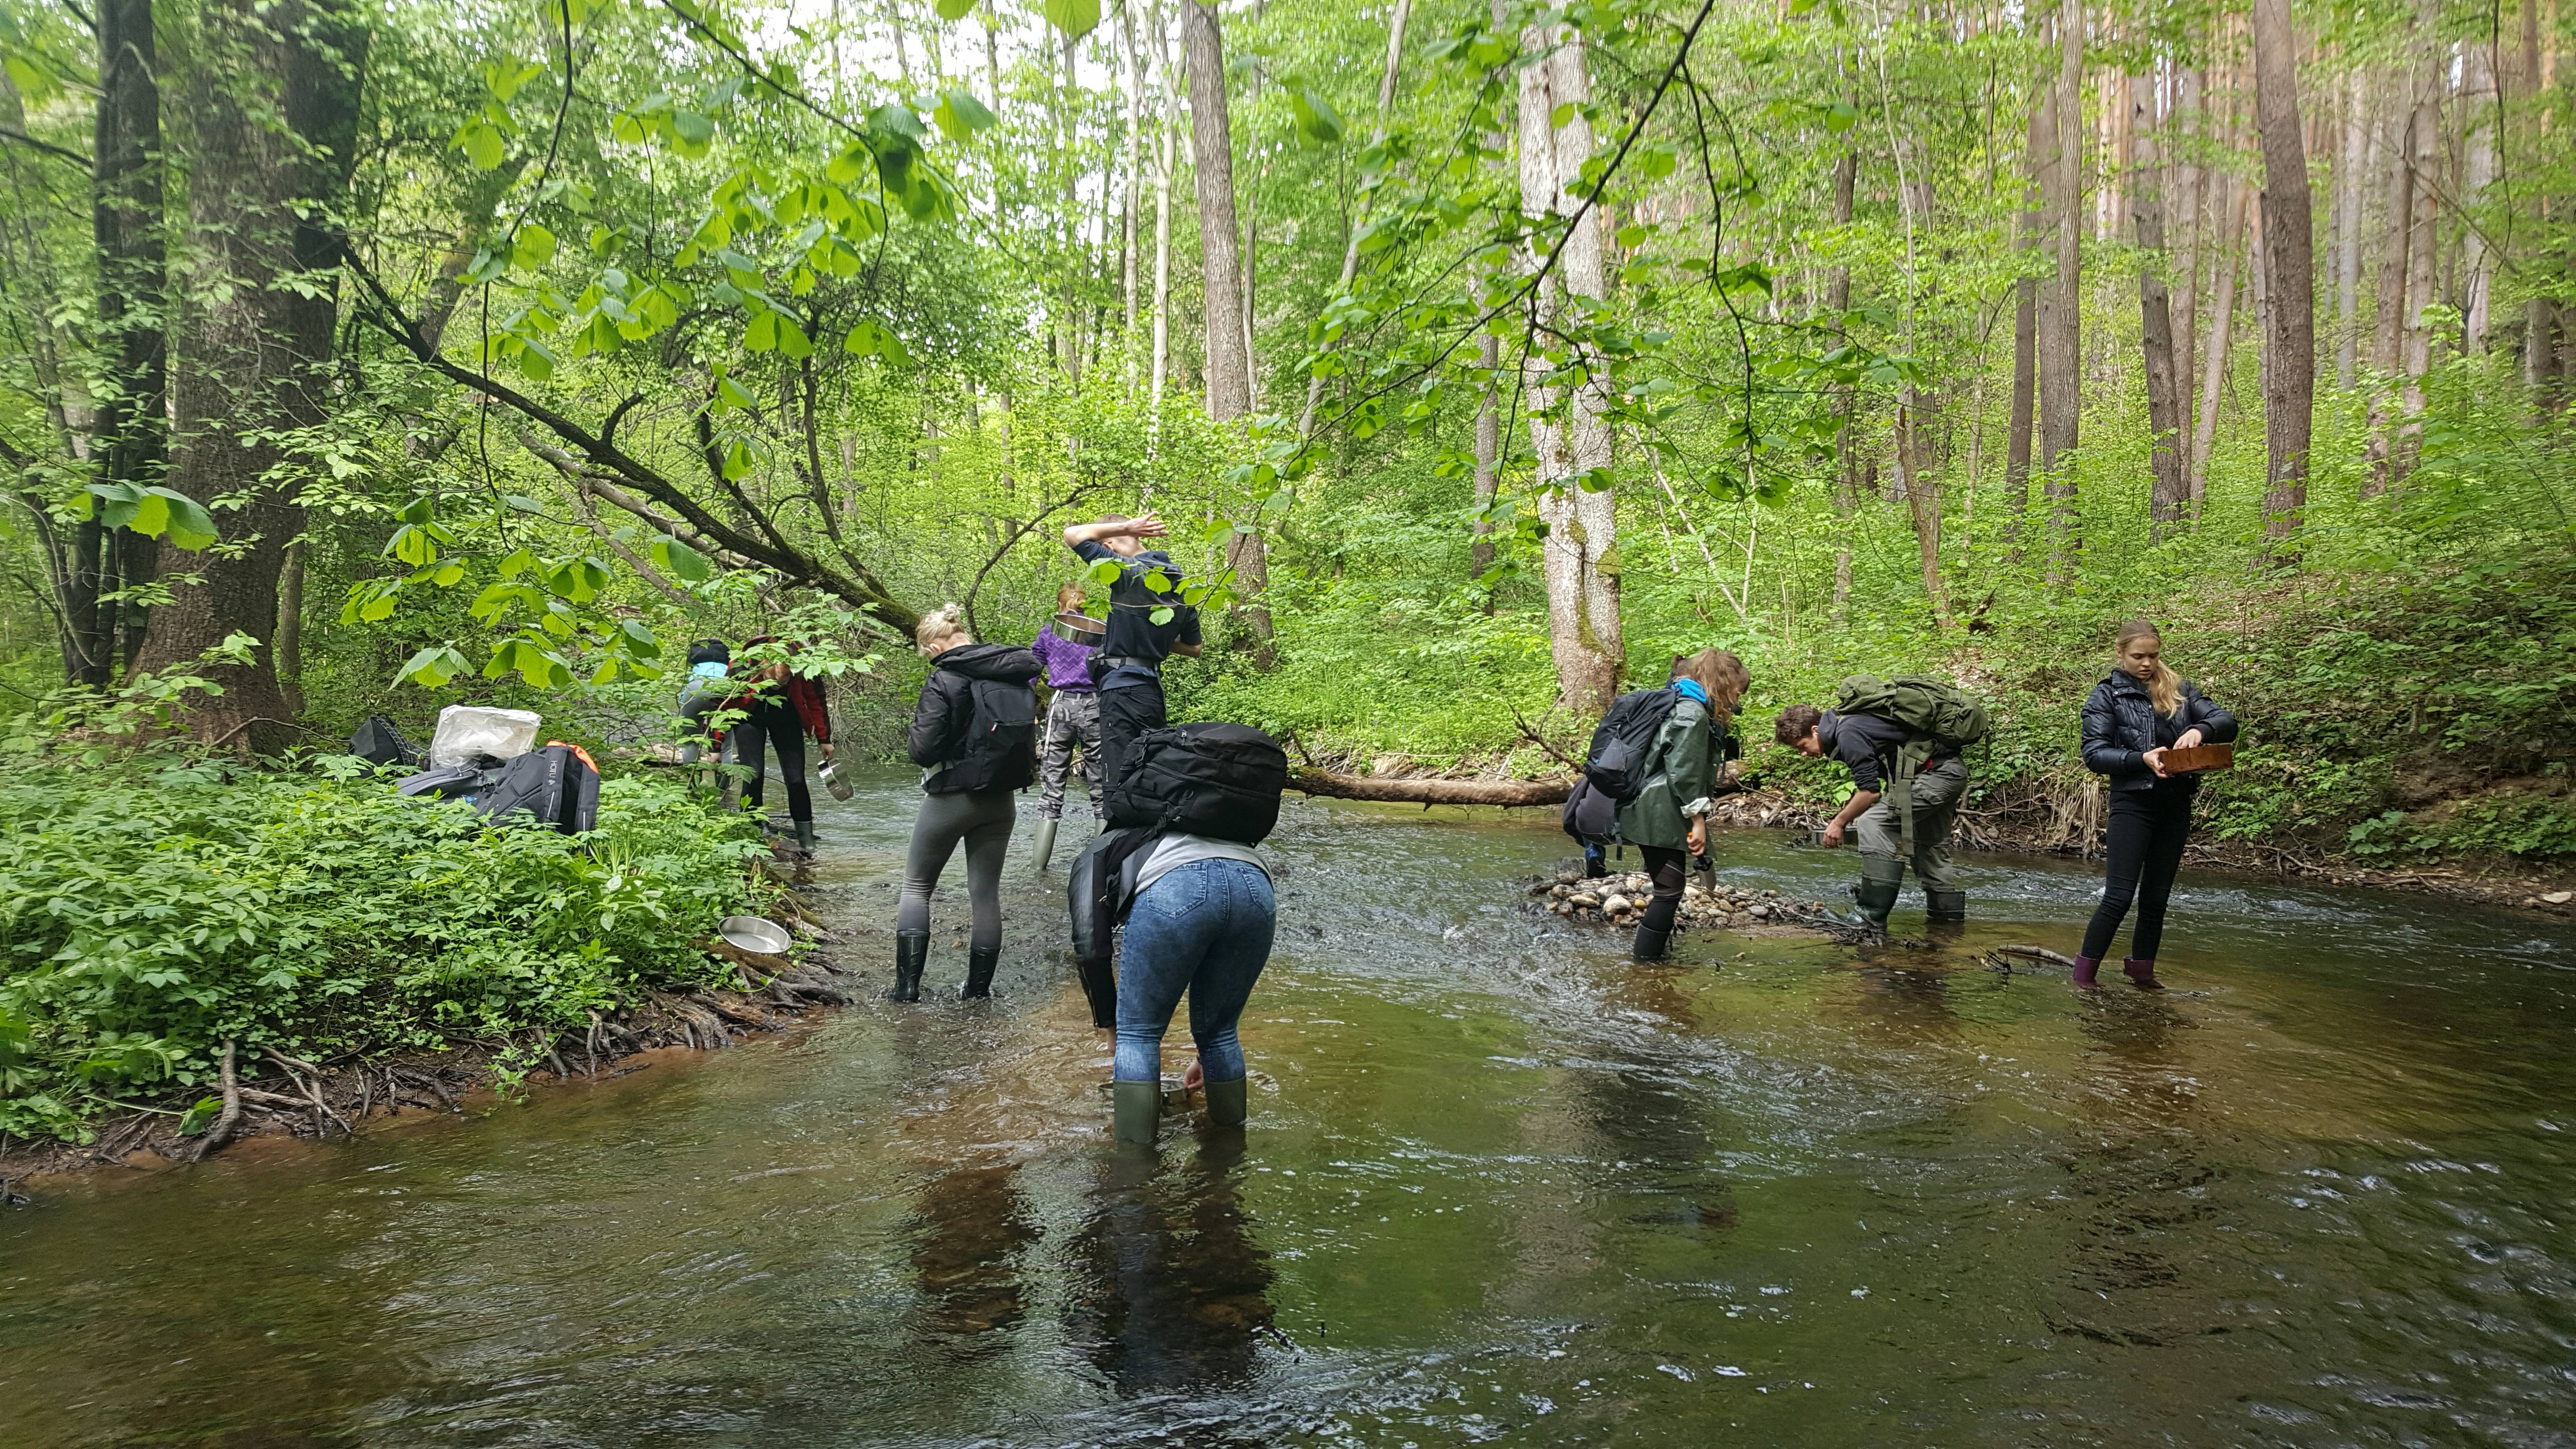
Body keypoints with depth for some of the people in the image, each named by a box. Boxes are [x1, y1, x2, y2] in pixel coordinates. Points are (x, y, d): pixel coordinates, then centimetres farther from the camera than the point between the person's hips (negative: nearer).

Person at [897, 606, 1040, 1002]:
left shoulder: (945, 680, -16)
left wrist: (915, 734, 2)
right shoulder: (1016, 672, 2)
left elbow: (924, 750, -18)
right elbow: (1028, 732, 8)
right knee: (986, 894, 12)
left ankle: (907, 985, 5)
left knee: (916, 888, 11)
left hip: (952, 798, -5)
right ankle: (979, 988, 16)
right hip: (1001, 801, 5)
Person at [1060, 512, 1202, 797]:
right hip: (1154, 690, 8)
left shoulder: (1129, 572, -12)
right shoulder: (1182, 585, 12)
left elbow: (1073, 535, -10)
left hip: (1123, 689, -8)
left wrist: (1125, 527, -4)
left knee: (1119, 783, -9)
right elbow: (1193, 649, 18)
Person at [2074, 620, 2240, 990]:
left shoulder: (2179, 689, 9)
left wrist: (2200, 730, -21)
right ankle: (2084, 974, 1)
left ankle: (2142, 969, 26)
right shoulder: (2107, 695, -1)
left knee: (2157, 896, 12)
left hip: (2176, 806, 4)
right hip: (2133, 803, -4)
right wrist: (2142, 759, -24)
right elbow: (2094, 754, -8)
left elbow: (2227, 722, 1)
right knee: (2119, 895, -8)